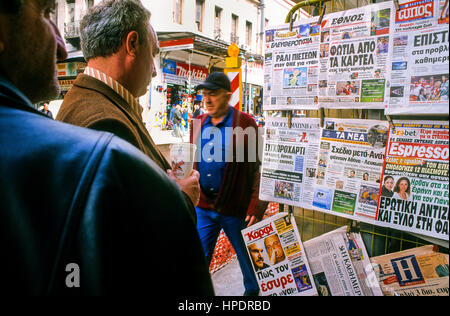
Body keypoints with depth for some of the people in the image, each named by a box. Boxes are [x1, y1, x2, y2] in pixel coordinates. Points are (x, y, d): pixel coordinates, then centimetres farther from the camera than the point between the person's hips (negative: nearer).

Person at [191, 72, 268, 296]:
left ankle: (253, 291, 42)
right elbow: (192, 163, 12)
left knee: (248, 259, 17)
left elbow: (257, 166, -10)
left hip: (236, 208, -3)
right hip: (203, 206, 4)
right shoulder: (197, 124, 7)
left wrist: (256, 206, -15)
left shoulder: (245, 123, -8)